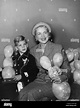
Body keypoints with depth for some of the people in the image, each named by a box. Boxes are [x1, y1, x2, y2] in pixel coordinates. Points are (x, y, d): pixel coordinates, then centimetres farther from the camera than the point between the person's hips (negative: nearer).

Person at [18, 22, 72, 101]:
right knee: (22, 93, -26)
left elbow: (67, 69, 0)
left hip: (54, 83, -4)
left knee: (31, 94, -29)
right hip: (39, 81, 4)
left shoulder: (58, 48, -4)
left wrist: (60, 78, -20)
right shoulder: (33, 50, 8)